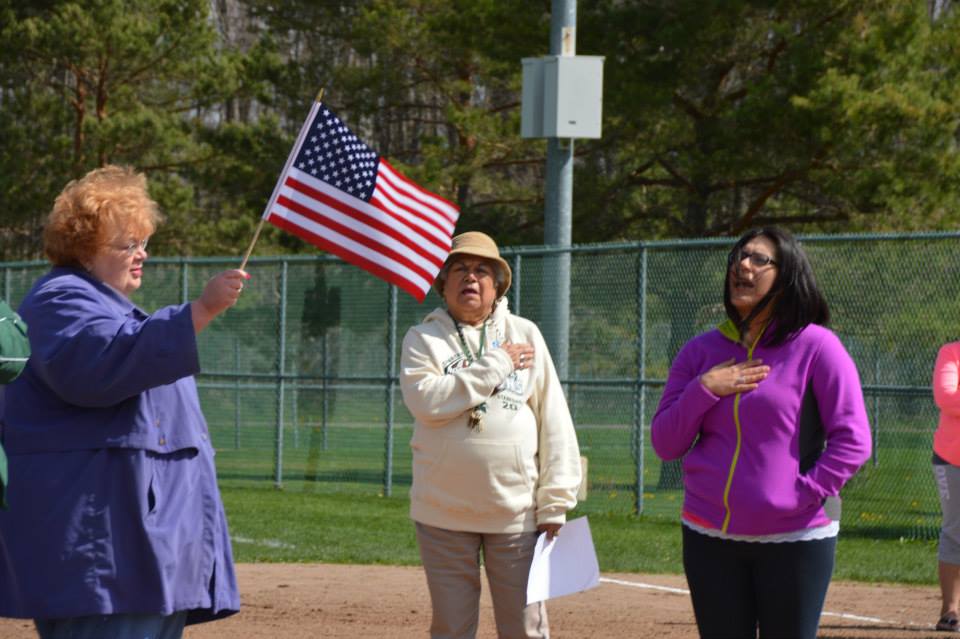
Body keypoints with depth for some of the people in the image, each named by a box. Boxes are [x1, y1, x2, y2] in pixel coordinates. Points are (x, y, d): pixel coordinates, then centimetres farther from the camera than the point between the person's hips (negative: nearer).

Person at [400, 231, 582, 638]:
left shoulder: (525, 335, 6)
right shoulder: (424, 339, 3)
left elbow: (554, 424, 4)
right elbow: (425, 400, -16)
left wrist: (555, 504, -3)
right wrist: (496, 366, -13)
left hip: (516, 513, 0)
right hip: (444, 513, 0)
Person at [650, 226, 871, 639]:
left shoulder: (816, 347, -5)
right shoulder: (701, 352, 9)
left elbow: (852, 441, -8)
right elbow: (665, 444, 7)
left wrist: (806, 494, -16)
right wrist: (703, 390, -7)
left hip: (795, 539, -4)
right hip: (710, 539, 4)